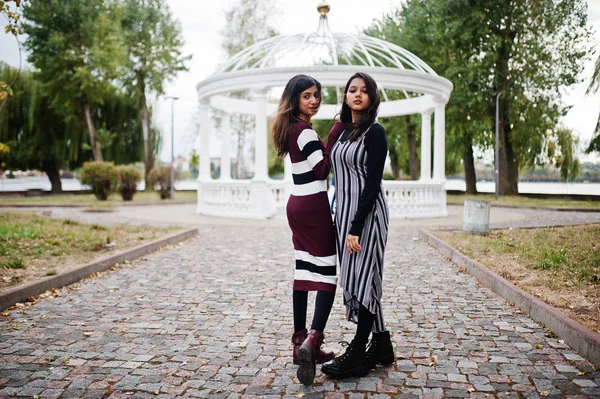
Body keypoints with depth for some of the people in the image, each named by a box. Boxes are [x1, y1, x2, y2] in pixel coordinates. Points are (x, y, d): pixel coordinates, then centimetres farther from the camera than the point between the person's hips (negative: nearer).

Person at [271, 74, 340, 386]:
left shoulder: (292, 128, 16)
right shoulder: (305, 131, -12)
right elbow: (323, 169, -14)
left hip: (297, 204, 9)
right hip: (313, 206, -9)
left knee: (304, 272, 10)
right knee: (328, 274, -6)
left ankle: (301, 344, 15)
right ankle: (313, 340, -17)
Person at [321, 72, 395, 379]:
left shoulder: (374, 132, -8)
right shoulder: (343, 129, 14)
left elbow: (372, 183, -15)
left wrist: (356, 227, -19)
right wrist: (343, 221, 13)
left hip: (366, 212, -8)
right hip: (344, 211, 8)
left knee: (362, 278, -3)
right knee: (354, 278, 11)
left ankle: (357, 355, 7)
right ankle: (381, 346, 24)